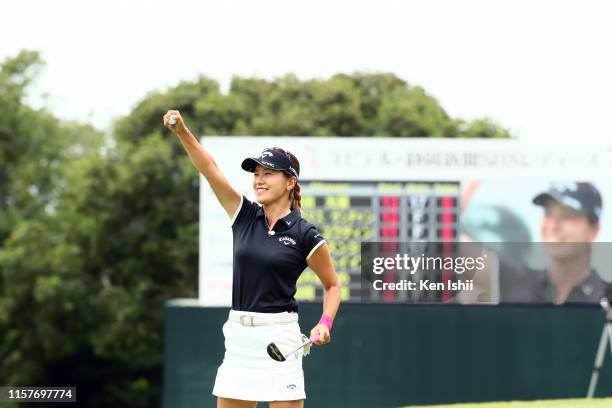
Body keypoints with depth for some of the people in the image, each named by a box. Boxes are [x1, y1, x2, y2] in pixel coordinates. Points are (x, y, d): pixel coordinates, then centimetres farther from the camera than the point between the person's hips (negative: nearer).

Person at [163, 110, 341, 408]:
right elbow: (210, 169, -1)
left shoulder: (305, 235, -4)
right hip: (238, 336, 5)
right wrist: (182, 132, -11)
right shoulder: (244, 217, 7)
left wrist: (325, 323, -9)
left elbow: (332, 285, 7)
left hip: (278, 337, -5)